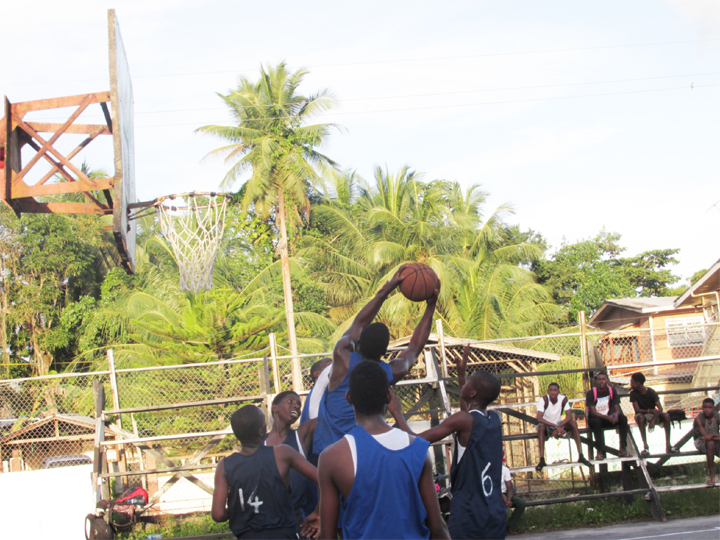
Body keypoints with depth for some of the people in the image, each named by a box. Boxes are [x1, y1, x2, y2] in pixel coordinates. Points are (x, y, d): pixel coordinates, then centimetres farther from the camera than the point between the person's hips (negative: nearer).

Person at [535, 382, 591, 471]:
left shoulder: (563, 399, -12)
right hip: (547, 426, -3)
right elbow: (539, 418, -32)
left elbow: (569, 416, -20)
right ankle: (542, 460, -39)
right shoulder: (544, 400, -20)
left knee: (573, 423, -23)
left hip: (559, 425, 3)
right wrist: (556, 427, -40)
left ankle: (580, 456, -23)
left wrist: (558, 427, -35)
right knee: (541, 426, -36)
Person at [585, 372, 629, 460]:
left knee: (623, 418, -23)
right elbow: (593, 412, -21)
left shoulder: (612, 391, -1)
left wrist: (616, 415, -33)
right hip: (596, 419, -4)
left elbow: (617, 408, -6)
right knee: (596, 421, -38)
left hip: (609, 418, 4)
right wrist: (608, 417, -36)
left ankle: (622, 449, -24)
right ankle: (600, 451, -36)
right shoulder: (591, 394, -13)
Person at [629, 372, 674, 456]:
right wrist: (650, 410, -38)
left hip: (653, 414, 1)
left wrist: (653, 420, -34)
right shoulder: (633, 393, -12)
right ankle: (645, 446, -37)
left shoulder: (651, 392, -12)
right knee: (640, 417, -37)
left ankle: (668, 445, -26)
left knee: (666, 415, -27)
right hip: (642, 414, -1)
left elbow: (660, 408, -17)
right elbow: (637, 410, -20)